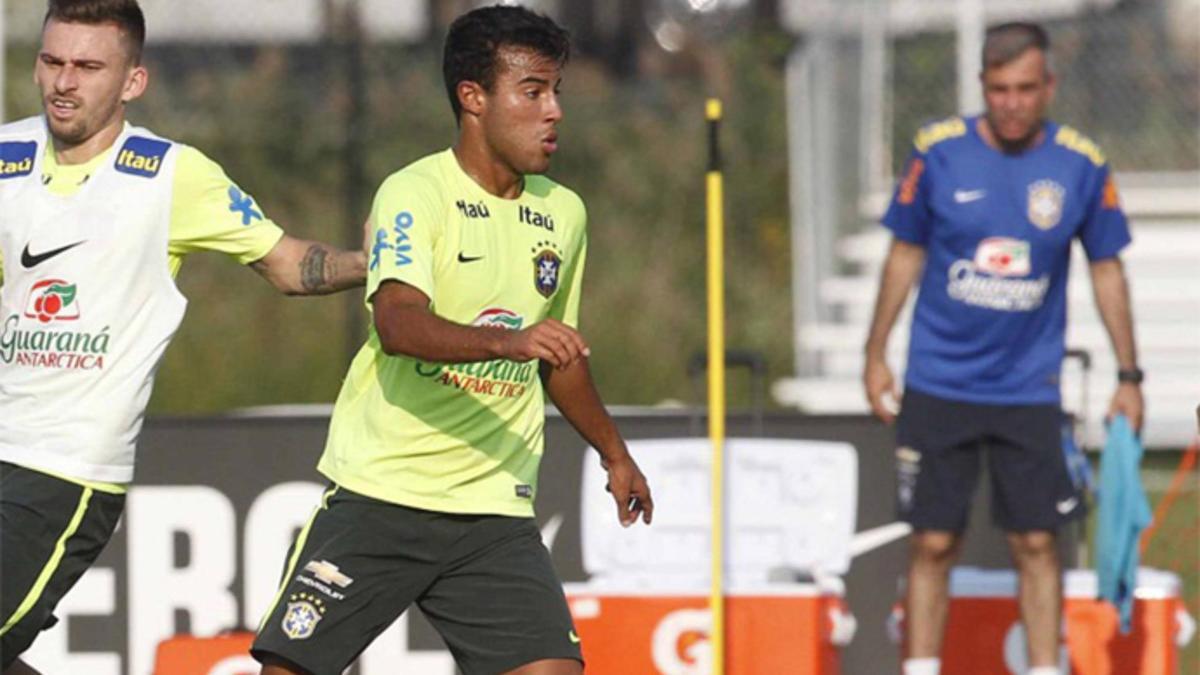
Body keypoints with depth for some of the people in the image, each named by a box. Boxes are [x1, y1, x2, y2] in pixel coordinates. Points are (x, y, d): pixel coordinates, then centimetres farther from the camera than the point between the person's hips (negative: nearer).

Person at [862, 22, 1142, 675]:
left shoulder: (1081, 165, -5)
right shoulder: (938, 150, -6)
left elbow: (1106, 269, 6)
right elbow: (906, 253, 6)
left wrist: (1129, 375, 6)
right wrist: (876, 353, 7)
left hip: (1029, 392, 0)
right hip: (938, 386, 0)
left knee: (1035, 544, 0)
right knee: (933, 545, 1)